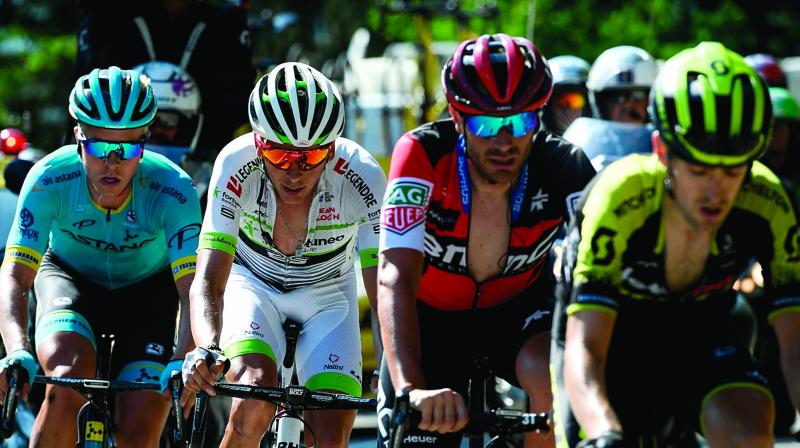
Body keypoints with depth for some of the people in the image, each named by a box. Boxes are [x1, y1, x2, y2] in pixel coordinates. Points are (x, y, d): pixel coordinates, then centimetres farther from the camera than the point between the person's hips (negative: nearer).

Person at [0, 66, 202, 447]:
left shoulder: (172, 190, -31)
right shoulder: (50, 180, -30)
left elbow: (192, 289, -36)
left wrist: (182, 361, -55)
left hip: (146, 289, 0)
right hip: (70, 277, 0)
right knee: (68, 378, -32)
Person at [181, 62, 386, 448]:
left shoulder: (362, 178, -31)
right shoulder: (236, 166, -32)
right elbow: (208, 281, -36)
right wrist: (207, 350, -56)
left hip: (327, 296, 1)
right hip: (252, 283, -1)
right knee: (255, 394, -30)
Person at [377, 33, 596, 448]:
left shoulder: (564, 168, -25)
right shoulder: (423, 154, -30)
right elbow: (395, 278, -38)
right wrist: (411, 390, -53)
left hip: (520, 307, 0)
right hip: (432, 316, 0)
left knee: (554, 378, -32)